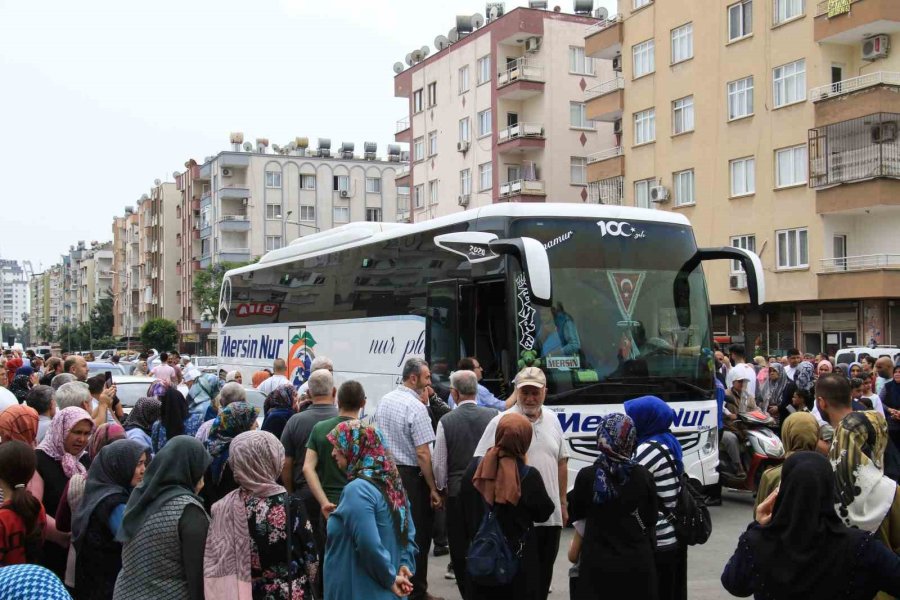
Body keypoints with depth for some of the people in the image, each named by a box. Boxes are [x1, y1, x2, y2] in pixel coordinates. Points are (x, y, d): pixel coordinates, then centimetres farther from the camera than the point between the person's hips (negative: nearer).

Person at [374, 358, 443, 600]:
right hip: (411, 476, -8)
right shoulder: (416, 407, -18)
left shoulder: (384, 401, 6)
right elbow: (422, 453, -20)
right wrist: (433, 489, -16)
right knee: (418, 535, 3)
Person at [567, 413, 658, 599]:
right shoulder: (644, 477, -7)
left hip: (598, 564, -1)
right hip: (637, 563, 1)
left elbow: (575, 514, 4)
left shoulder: (587, 476, -11)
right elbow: (650, 520, 4)